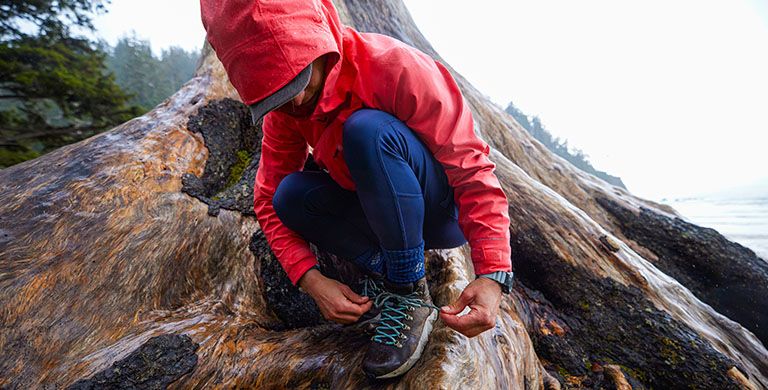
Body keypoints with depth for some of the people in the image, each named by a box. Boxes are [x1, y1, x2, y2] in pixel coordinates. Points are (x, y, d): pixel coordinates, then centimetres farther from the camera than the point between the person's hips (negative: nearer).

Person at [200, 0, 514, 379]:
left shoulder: (394, 66, -23)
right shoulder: (283, 112, -6)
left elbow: (472, 169, -24)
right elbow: (269, 201, -6)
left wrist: (492, 274, -32)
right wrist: (311, 280, -20)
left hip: (448, 216, -4)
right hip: (384, 217, 5)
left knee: (367, 129, -31)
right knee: (290, 195, -17)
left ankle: (410, 292, -19)